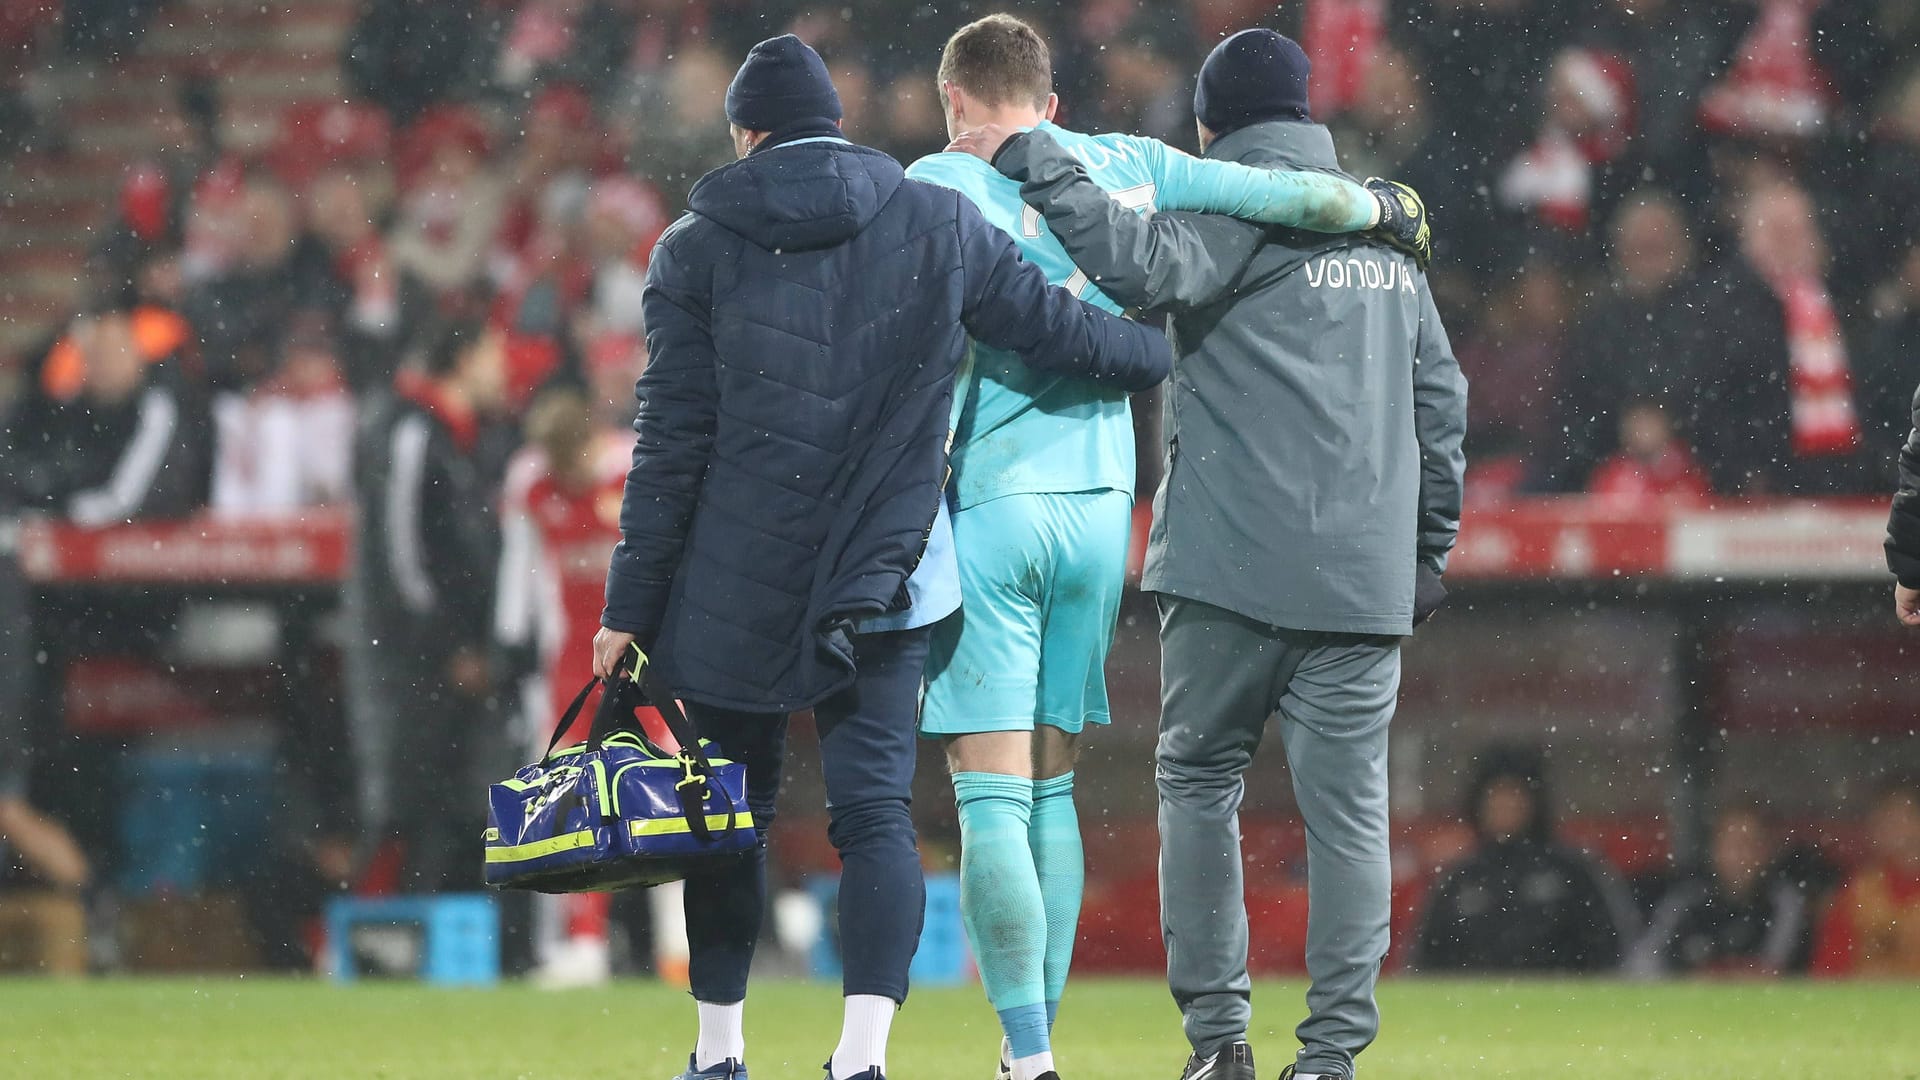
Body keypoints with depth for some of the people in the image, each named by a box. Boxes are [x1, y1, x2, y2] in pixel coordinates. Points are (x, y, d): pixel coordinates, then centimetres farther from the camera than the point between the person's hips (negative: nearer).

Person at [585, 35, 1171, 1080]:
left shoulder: (697, 249, -1)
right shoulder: (940, 227, 3)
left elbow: (671, 444, -3)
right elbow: (1053, 325, 11)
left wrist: (630, 604, 0)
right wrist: (1171, 355, 31)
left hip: (731, 592, 0)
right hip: (884, 583, 1)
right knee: (874, 812, -2)